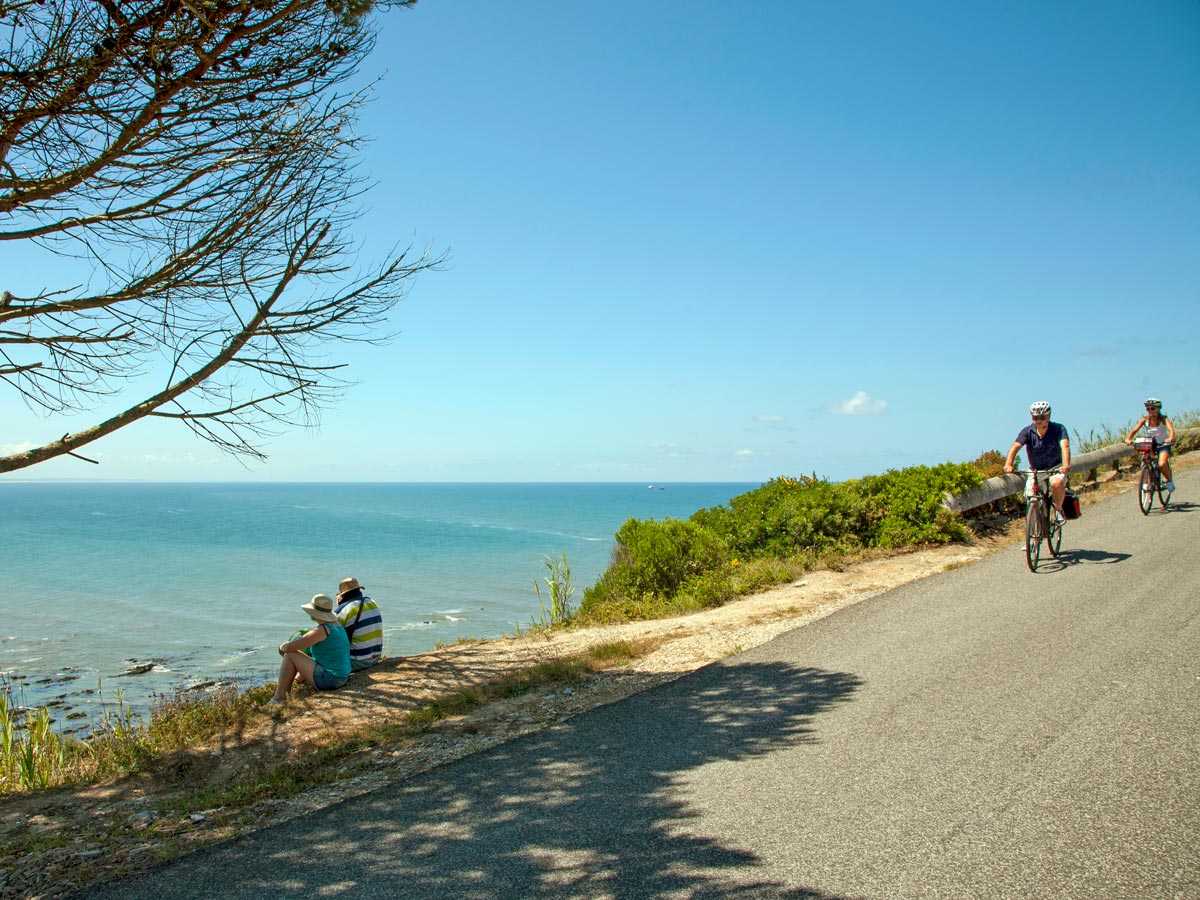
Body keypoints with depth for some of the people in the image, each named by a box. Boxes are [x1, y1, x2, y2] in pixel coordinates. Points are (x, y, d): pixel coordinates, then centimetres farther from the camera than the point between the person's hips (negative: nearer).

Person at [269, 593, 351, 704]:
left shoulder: (321, 630, -19)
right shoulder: (337, 625, 9)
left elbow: (290, 647, -19)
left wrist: (282, 647, 6)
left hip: (328, 680, -10)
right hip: (342, 677, 10)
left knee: (290, 655, -4)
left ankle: (279, 697, 3)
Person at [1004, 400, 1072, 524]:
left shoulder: (1058, 429, -12)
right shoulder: (1027, 431, -8)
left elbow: (1065, 446, -28)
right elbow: (1015, 446, -22)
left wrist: (1066, 465, -48)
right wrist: (1008, 464, -41)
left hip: (1056, 469, -2)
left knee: (1056, 483, -34)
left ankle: (1058, 509, -7)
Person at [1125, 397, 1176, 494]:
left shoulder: (1163, 419, -19)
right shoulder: (1144, 419, -13)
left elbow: (1171, 429, -35)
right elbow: (1134, 430, -24)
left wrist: (1171, 438, -58)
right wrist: (1128, 439, -44)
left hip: (1163, 445, -3)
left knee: (1162, 464, -25)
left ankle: (1169, 481, 3)